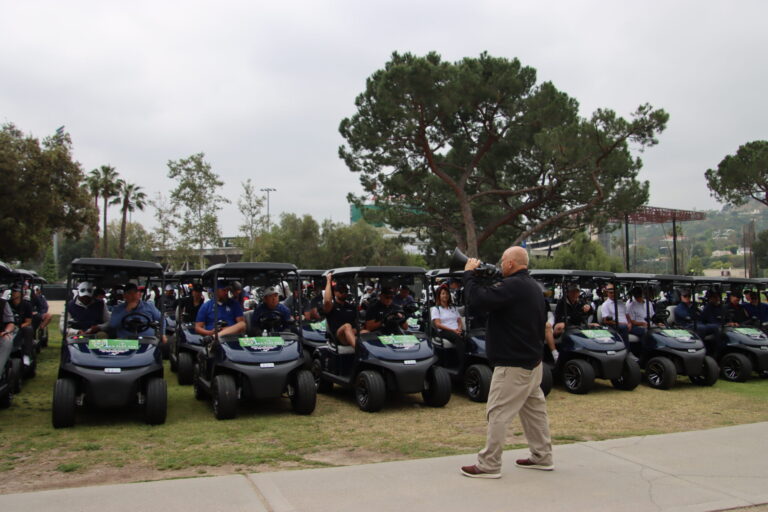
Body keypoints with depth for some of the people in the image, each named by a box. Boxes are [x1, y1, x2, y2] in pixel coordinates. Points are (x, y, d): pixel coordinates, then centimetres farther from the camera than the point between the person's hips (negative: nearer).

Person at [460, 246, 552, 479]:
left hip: (513, 365, -10)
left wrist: (469, 274, -13)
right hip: (532, 360, 10)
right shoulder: (532, 286, 12)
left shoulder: (513, 286, -22)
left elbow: (477, 298, -25)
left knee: (498, 412, -5)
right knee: (534, 409, 17)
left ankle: (488, 465, 0)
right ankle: (542, 457, 27)